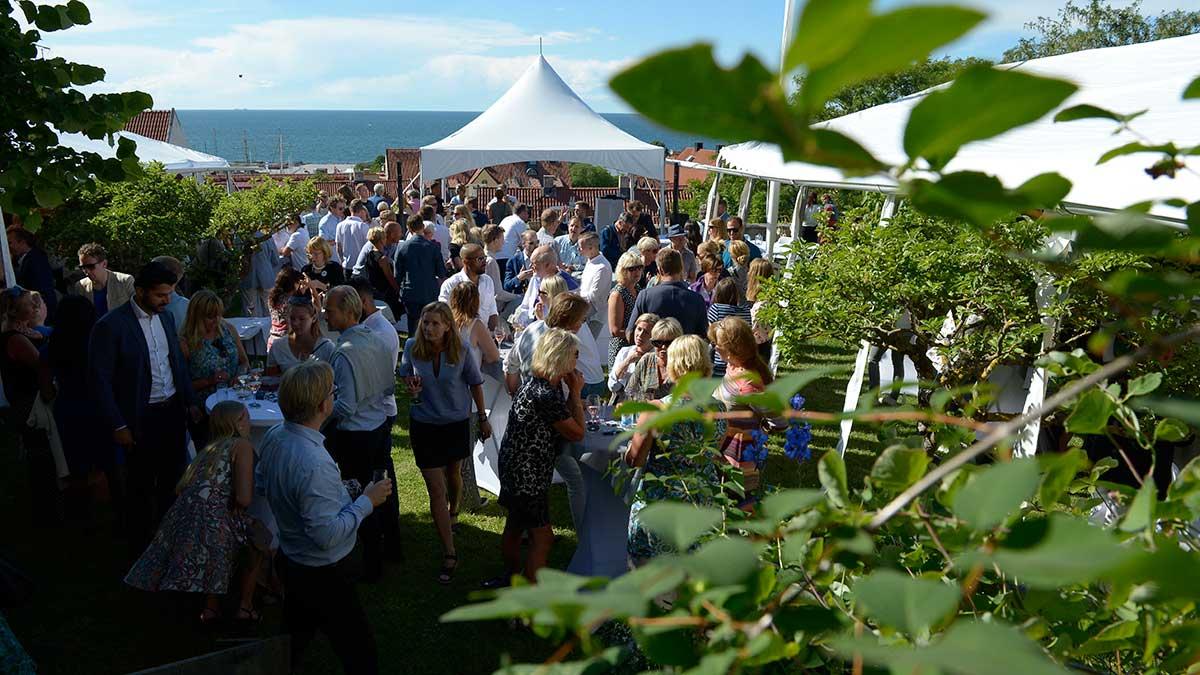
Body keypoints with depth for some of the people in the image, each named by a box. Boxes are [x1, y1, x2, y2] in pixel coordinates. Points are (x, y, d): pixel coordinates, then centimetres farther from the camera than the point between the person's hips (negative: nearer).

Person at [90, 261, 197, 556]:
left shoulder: (165, 318, 5)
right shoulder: (110, 326, -16)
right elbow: (99, 379, -14)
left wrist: (190, 402, 10)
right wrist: (118, 426, -15)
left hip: (173, 411, 6)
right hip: (141, 418, -6)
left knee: (173, 479, 17)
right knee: (141, 486, 10)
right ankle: (141, 546, 28)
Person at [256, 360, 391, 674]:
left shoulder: (274, 436, -6)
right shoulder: (314, 465, -35)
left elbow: (260, 484, 12)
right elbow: (327, 535, -31)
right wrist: (366, 502, -21)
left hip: (290, 558, 9)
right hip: (323, 575, -9)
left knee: (294, 639, 28)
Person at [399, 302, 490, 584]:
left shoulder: (462, 351, -17)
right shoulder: (412, 347, -14)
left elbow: (475, 384, -3)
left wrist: (483, 418, 5)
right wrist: (411, 388, -18)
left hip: (457, 423, 1)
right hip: (424, 424, 0)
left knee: (453, 474, 24)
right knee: (436, 490, -3)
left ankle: (453, 513, 56)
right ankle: (449, 555, 2)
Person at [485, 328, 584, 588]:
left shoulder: (537, 383, 2)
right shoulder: (546, 395, -28)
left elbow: (564, 418, 9)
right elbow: (577, 433, -16)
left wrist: (572, 393, -3)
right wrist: (576, 393, -11)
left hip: (514, 467, 10)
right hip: (527, 475, -10)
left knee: (514, 526, 25)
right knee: (542, 537, 0)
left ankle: (511, 577, 43)